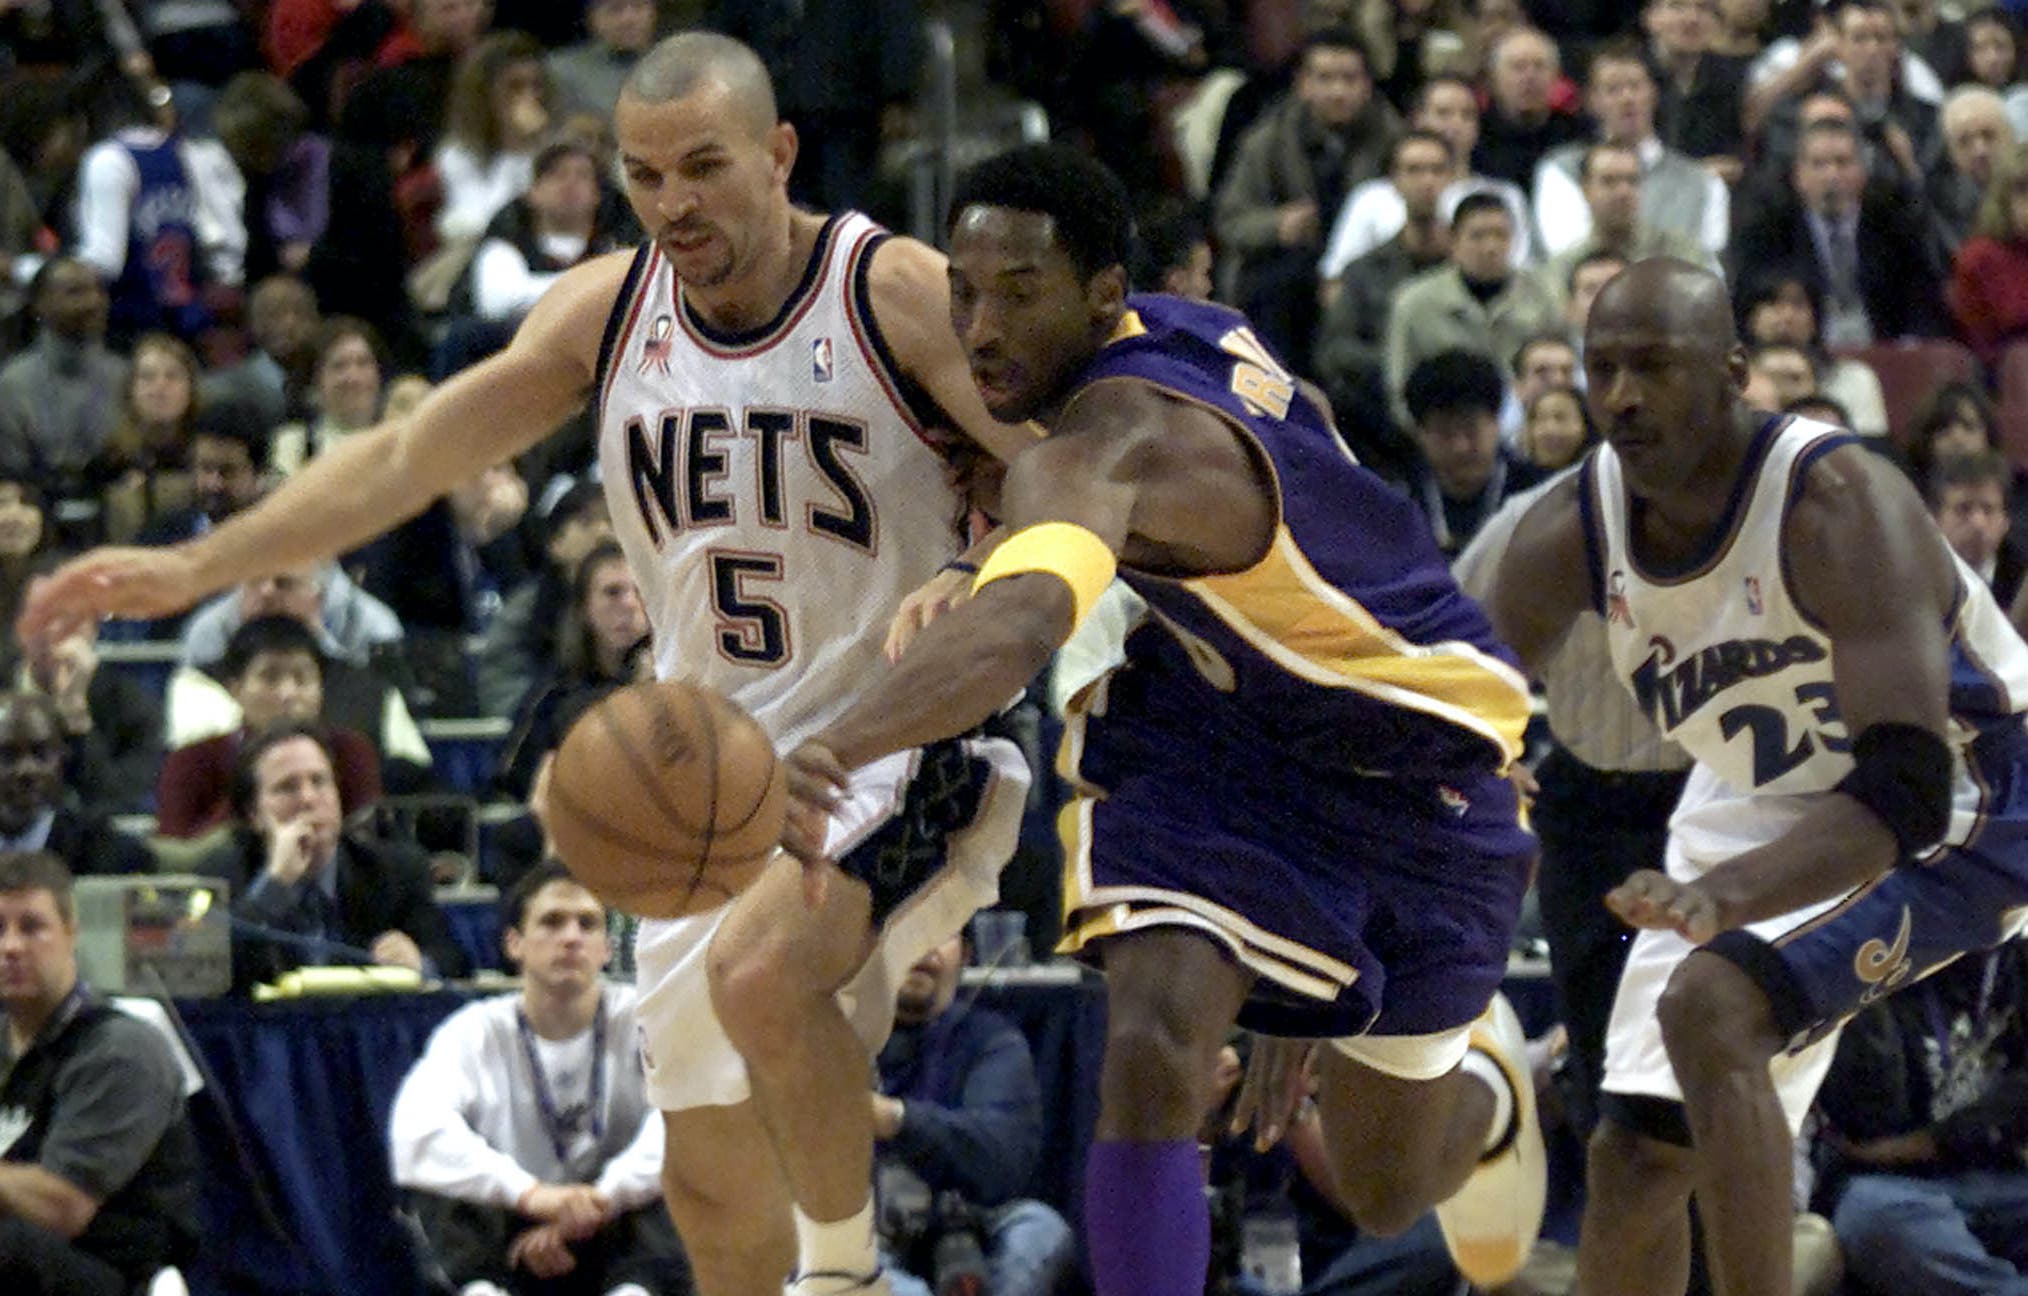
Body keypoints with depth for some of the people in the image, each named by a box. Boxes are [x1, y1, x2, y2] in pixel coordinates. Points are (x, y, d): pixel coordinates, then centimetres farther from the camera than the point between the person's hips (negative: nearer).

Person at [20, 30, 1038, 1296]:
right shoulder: (608, 310, 2)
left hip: (902, 750, -6)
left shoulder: (900, 293, -12)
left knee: (760, 974, -33)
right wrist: (193, 567, -2)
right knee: (714, 1178, 7)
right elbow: (405, 454, 5)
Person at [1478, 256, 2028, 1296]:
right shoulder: (1571, 530, -15)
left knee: (1709, 1005, -29)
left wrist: (1724, 894, -55)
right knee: (1634, 1155, 4)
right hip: (1760, 807, 7)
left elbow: (1906, 788, -40)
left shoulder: (1837, 504, -33)